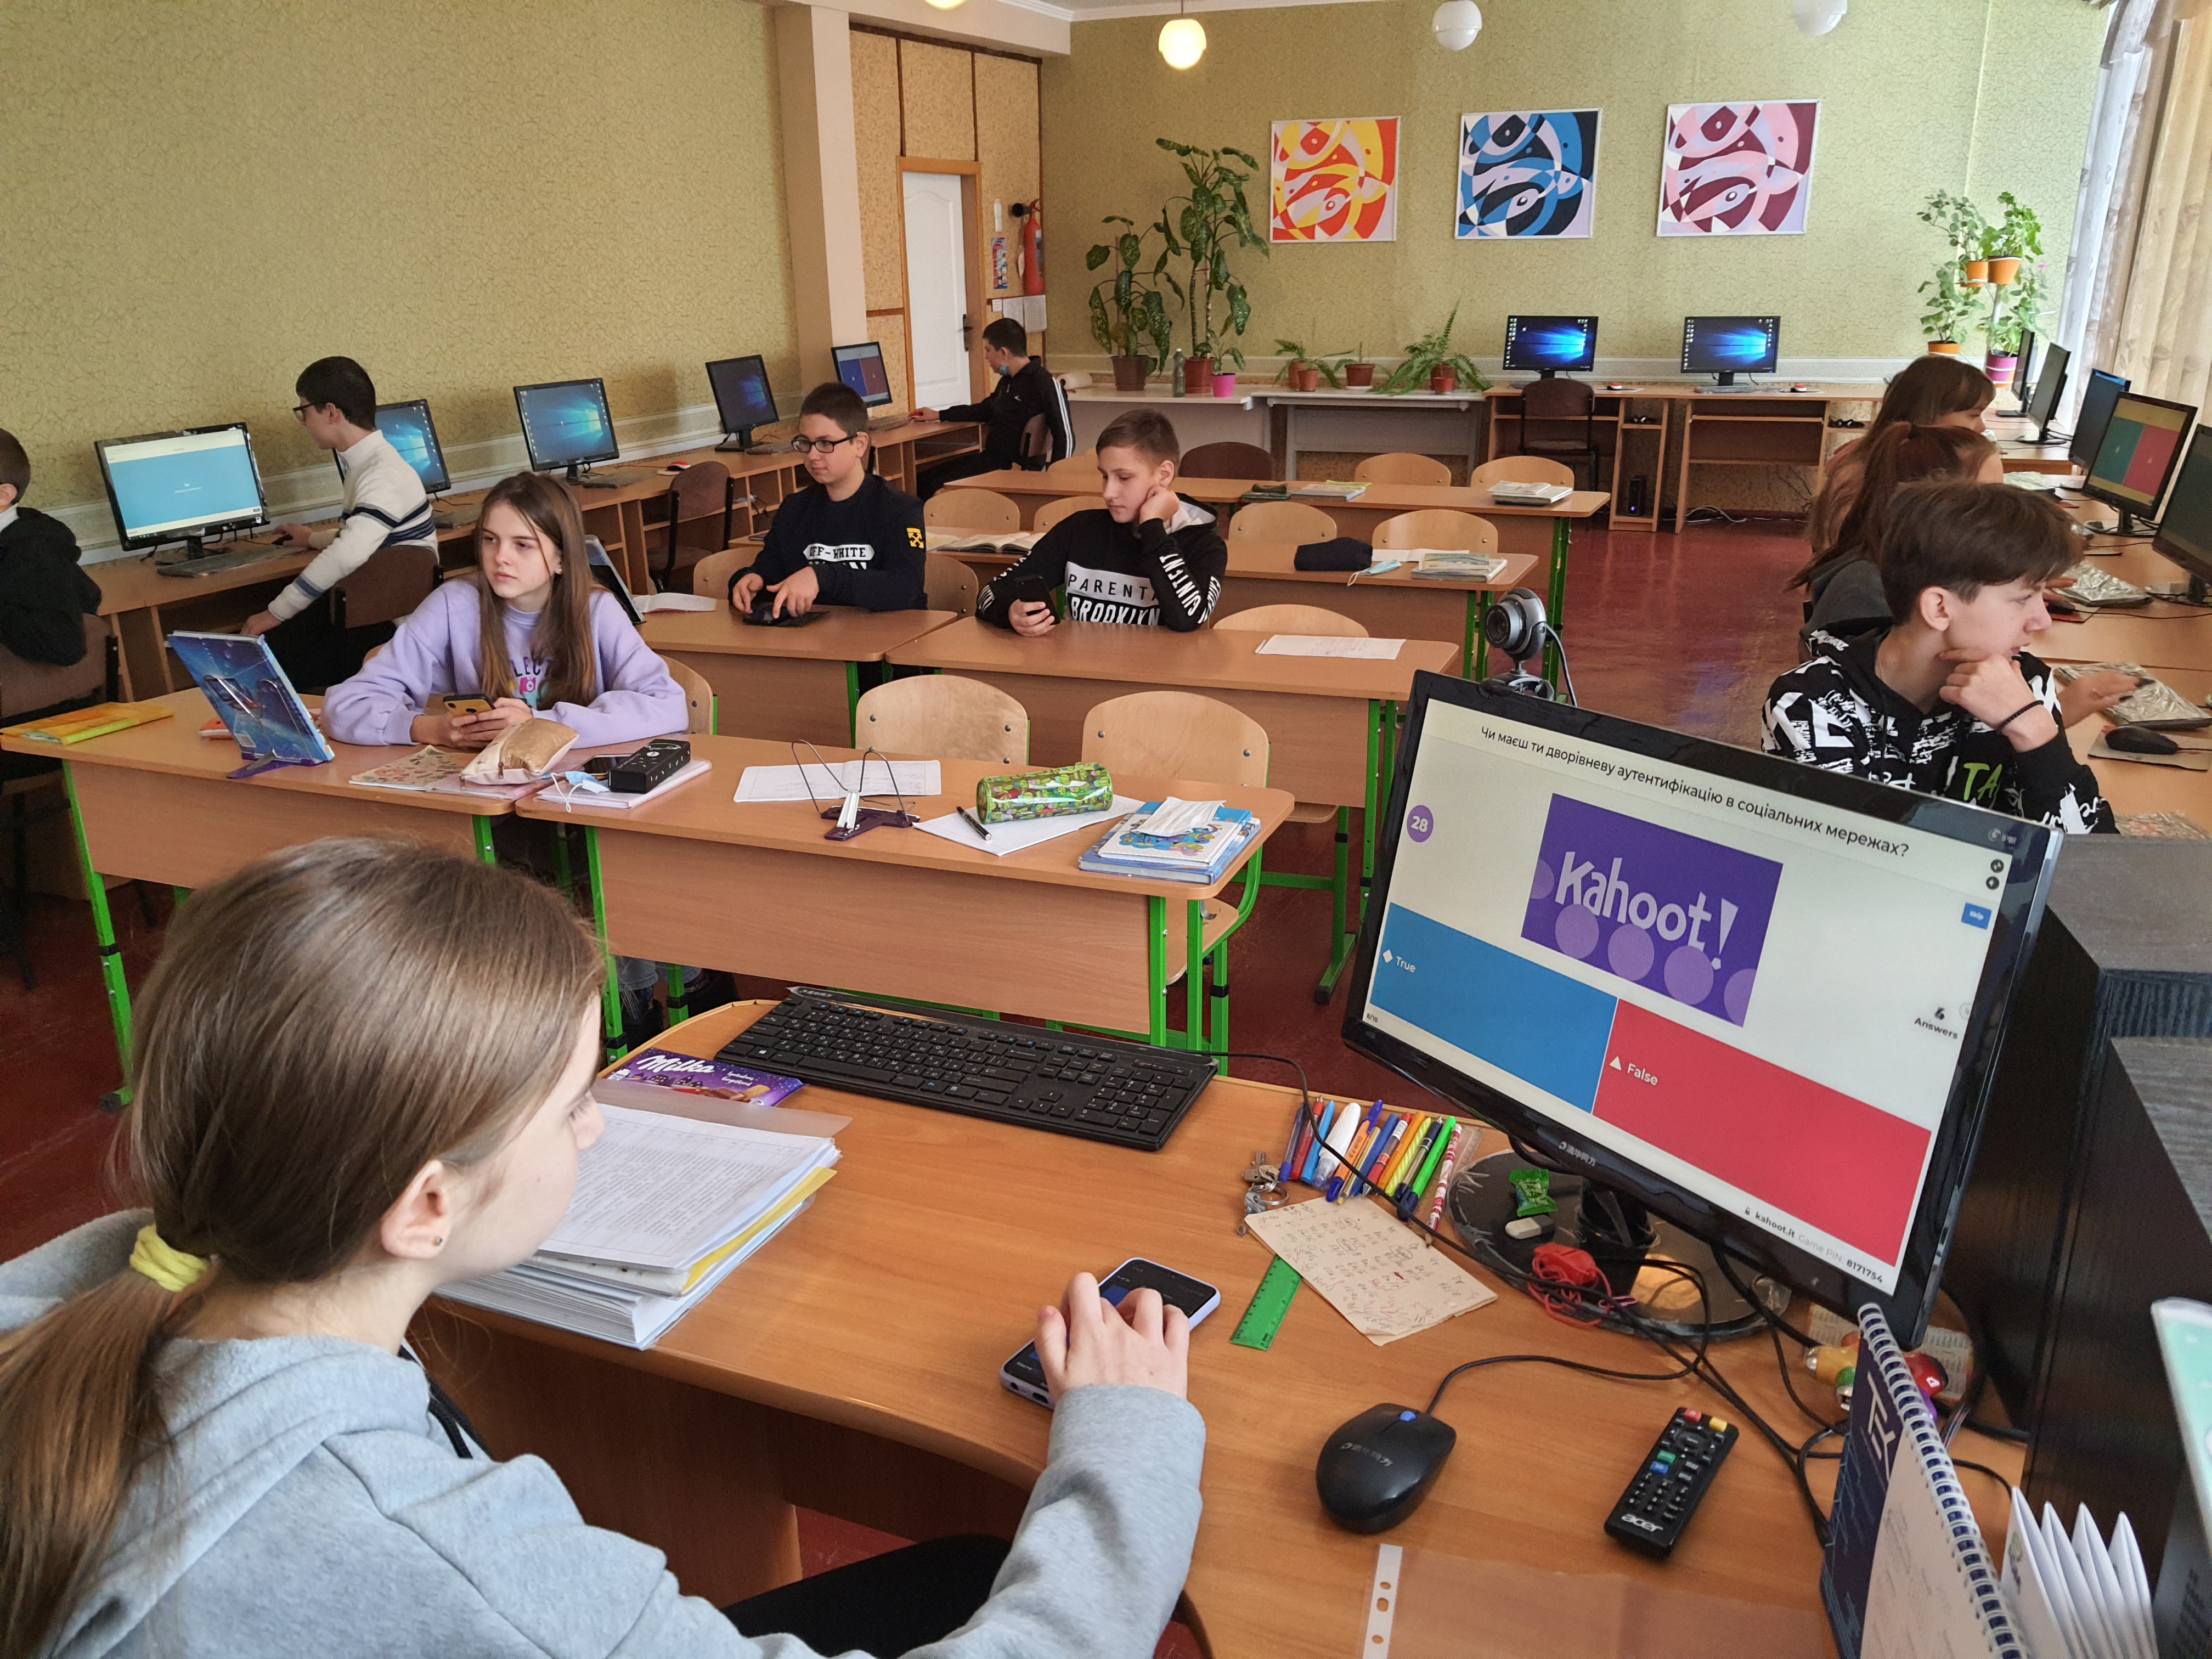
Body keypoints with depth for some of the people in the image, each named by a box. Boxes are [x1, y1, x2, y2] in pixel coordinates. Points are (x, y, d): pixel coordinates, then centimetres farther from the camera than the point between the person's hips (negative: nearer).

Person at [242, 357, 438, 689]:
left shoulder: (383, 476, -20)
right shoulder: (366, 464, 12)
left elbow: (346, 558, -32)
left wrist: (277, 613, -23)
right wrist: (314, 539, 48)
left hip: (393, 625, -9)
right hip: (371, 603, 9)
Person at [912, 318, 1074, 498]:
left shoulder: (1045, 384, -15)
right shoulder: (1007, 382, 14)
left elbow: (1066, 438, -16)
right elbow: (986, 410, 33)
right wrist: (939, 415, 37)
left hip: (1018, 467, -10)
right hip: (991, 458, 10)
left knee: (939, 489, -20)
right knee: (925, 479, 3)